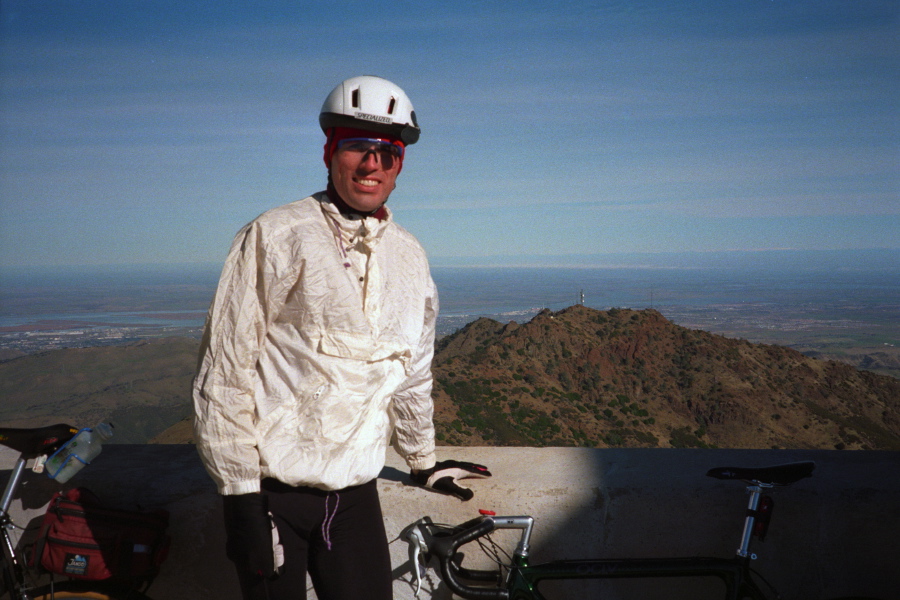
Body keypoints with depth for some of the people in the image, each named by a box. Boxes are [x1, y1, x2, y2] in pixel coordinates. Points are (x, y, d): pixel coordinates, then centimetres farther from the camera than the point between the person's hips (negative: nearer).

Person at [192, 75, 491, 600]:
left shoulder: (410, 258, 8)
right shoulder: (274, 237, -8)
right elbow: (224, 372, -10)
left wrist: (423, 461, 24)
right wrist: (240, 495, -12)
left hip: (354, 491, 4)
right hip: (273, 489, -4)